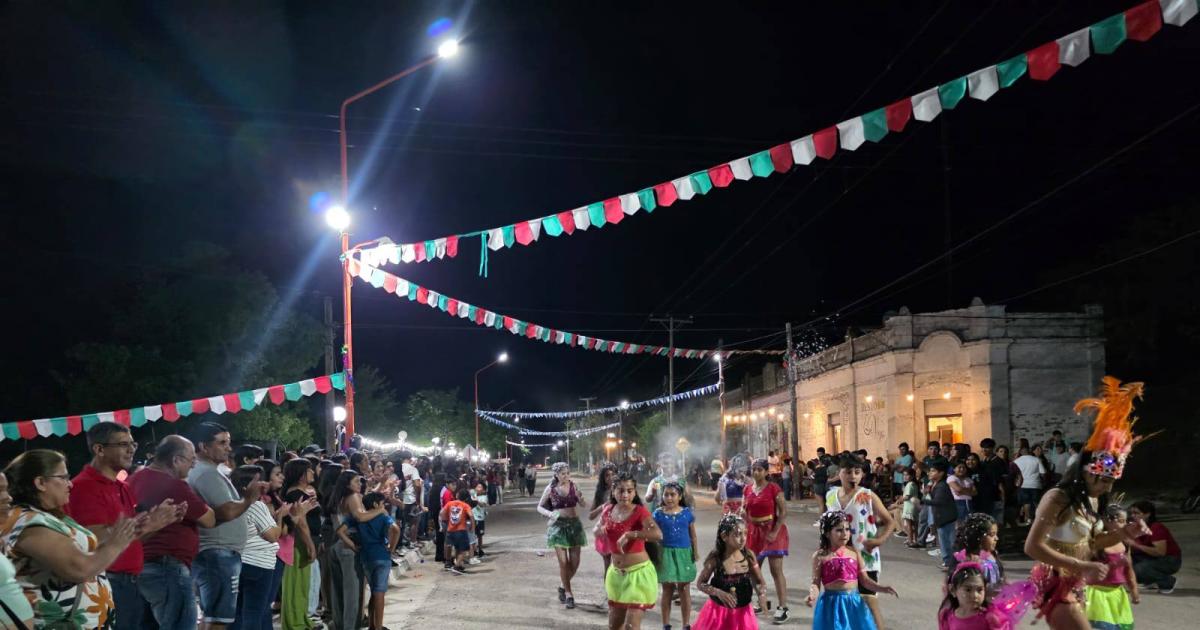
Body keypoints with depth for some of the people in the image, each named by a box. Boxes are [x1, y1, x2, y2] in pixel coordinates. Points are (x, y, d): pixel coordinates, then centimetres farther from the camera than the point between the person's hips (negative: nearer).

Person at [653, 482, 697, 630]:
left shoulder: (687, 512, 0)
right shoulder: (658, 513, -4)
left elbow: (693, 534, 6)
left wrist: (695, 551, 3)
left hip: (684, 553, 1)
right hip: (666, 553, -1)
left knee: (684, 590, 7)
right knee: (667, 590, 8)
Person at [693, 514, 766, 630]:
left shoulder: (749, 556, -8)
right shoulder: (715, 558, -14)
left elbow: (760, 582, 1)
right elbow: (700, 583, -9)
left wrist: (762, 594, -21)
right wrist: (719, 593, -25)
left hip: (742, 613, 2)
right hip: (718, 612, -2)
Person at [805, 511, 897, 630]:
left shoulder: (854, 552, 5)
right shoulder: (820, 555, -4)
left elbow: (865, 580, 8)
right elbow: (816, 582, -5)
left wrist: (883, 588, -8)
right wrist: (812, 595, -26)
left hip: (854, 603, 3)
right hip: (832, 604, -3)